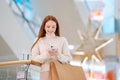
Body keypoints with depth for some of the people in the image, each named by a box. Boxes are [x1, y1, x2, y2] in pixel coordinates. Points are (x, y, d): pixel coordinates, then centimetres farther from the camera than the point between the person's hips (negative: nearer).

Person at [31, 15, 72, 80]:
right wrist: (46, 54, -14)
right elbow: (34, 59, 0)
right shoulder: (38, 41, 9)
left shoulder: (62, 40, 8)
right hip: (45, 74, 0)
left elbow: (68, 59, 3)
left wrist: (58, 55, -14)